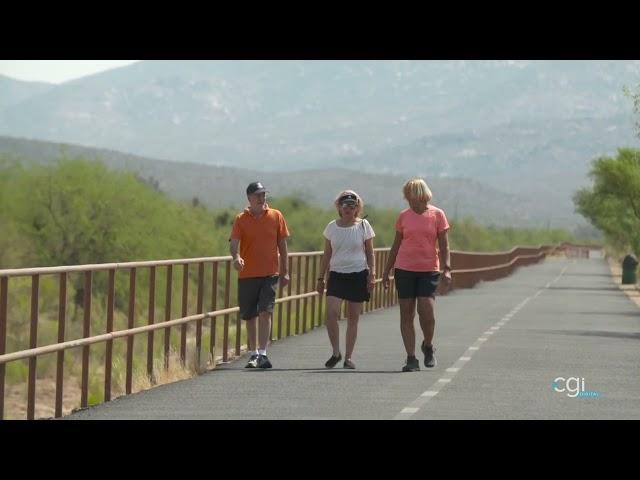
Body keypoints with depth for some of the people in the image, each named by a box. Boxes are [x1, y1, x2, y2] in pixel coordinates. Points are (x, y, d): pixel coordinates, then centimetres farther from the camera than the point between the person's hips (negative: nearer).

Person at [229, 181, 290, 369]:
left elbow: (282, 245, 9)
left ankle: (262, 354, -16)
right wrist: (236, 257, -32)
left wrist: (285, 272, 7)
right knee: (250, 316, 7)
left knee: (265, 312, -13)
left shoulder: (276, 216, 5)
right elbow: (233, 242, -9)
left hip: (270, 274, -1)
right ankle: (253, 354, 20)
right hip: (247, 274, 1)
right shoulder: (241, 219, 2)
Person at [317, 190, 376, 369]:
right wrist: (321, 278, 8)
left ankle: (348, 357, 10)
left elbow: (370, 253, 4)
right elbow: (327, 255, 11)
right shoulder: (332, 227, 6)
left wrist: (372, 274, -5)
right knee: (331, 312, -16)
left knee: (353, 317, 2)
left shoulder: (363, 226, 1)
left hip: (358, 275, -1)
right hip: (336, 275, 1)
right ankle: (336, 352, -2)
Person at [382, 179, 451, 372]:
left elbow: (444, 245, 1)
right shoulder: (404, 216, 7)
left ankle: (428, 346, 13)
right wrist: (386, 270, 13)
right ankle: (411, 358, 2)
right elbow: (396, 245, 14)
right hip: (404, 269, 2)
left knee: (427, 311, -15)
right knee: (406, 314, -1)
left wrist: (446, 270, -9)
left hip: (429, 270, -2)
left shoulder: (437, 215, 1)